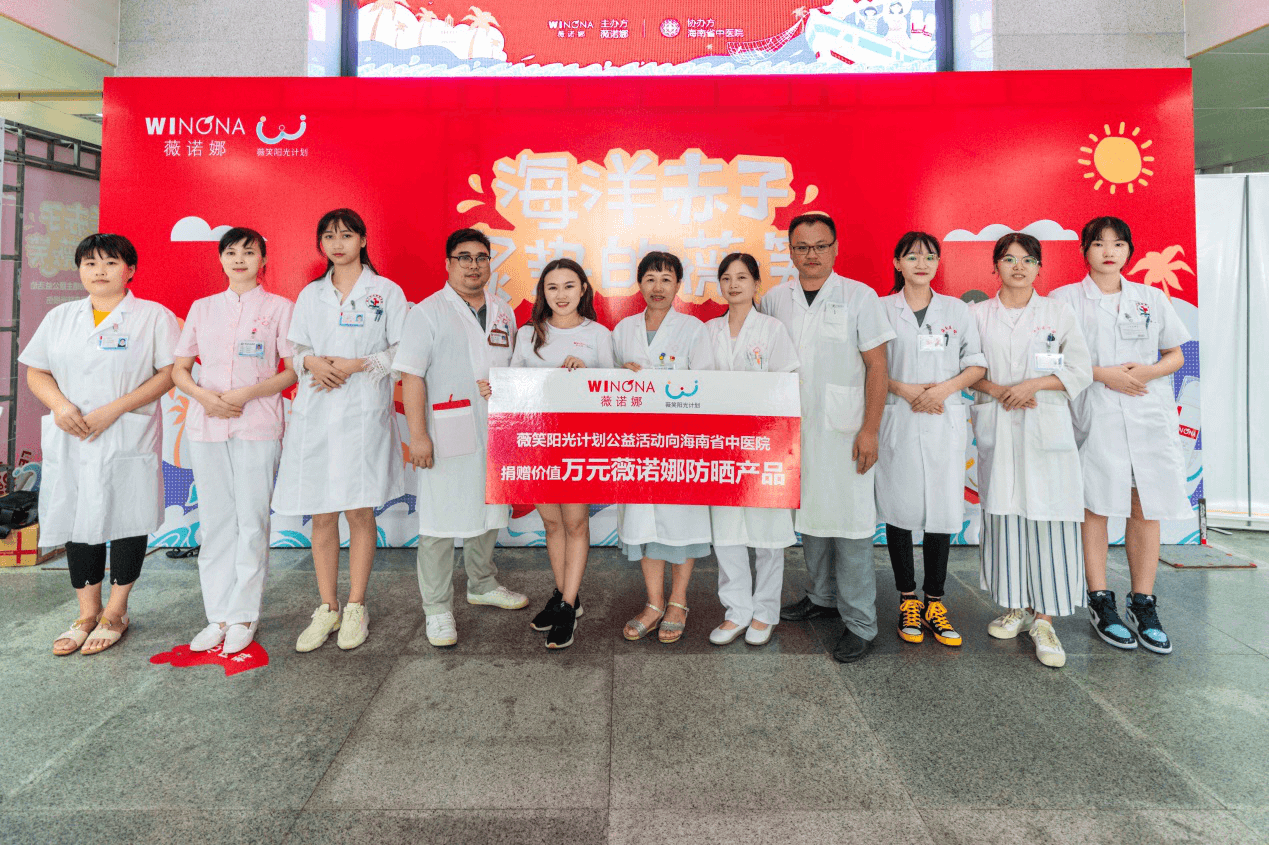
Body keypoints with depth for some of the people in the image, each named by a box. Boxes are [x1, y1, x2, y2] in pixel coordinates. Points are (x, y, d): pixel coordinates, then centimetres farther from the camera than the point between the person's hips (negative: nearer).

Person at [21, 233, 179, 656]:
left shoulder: (154, 316, 0)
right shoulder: (60, 317, 14)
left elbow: (169, 373, -8)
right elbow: (36, 372, 14)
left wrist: (114, 409, -16)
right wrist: (59, 404, -8)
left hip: (129, 441, -4)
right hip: (70, 441, 5)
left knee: (126, 520, 1)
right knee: (77, 520, 9)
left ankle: (115, 613, 17)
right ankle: (87, 613, 23)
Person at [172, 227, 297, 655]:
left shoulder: (279, 307, 4)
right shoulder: (202, 308, 15)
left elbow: (294, 370, -2)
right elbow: (179, 369, 14)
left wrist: (246, 393, -14)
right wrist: (204, 396, -6)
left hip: (257, 425, -3)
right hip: (205, 427, 4)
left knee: (252, 520, -2)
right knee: (214, 521, 7)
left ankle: (244, 616, 9)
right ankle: (218, 616, 16)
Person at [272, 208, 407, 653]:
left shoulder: (386, 291, 5)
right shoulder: (310, 294, 16)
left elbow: (403, 352, 0)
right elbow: (295, 350, 16)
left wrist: (355, 365, -12)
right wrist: (312, 362, -6)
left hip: (363, 412, -3)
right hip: (315, 412, 4)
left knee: (359, 511, 0)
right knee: (321, 514, 6)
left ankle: (356, 607, 14)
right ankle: (327, 608, 19)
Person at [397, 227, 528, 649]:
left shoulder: (504, 312, 14)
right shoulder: (428, 311, -3)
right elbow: (412, 375, -9)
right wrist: (417, 435, -16)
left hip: (494, 431, 6)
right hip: (447, 434, -5)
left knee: (488, 511, 17)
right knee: (440, 521, 0)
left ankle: (482, 585, 38)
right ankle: (437, 608, 14)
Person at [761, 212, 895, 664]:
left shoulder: (859, 296, -2)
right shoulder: (774, 299, 8)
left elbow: (876, 366, -4)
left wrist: (870, 430, -11)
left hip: (842, 429, -4)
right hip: (792, 427, 4)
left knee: (850, 522, -2)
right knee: (809, 514, 14)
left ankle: (860, 622, 10)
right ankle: (822, 596, 33)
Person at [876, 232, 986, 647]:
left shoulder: (957, 310, 12)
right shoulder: (882, 309, 6)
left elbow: (978, 364, 8)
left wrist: (944, 388, -9)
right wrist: (904, 389, -13)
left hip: (945, 419, 2)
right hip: (897, 420, -1)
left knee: (942, 508, 0)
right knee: (900, 507, 1)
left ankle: (934, 601, 12)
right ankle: (908, 600, 14)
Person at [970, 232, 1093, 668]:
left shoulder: (1058, 312, 8)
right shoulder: (978, 314, 10)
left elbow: (1080, 370, 4)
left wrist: (1033, 385, -11)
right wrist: (997, 390, -9)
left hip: (1046, 426, -1)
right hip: (997, 428, 1)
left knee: (1048, 518, -5)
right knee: (1004, 514, 3)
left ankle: (1044, 619, 3)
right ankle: (1016, 606, 18)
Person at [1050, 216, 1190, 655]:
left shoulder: (1153, 299, 13)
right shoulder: (1065, 299, 3)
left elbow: (1176, 355, 15)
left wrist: (1149, 371, -5)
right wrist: (1103, 374, -13)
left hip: (1149, 416, 3)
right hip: (1093, 417, -3)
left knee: (1147, 510, 3)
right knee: (1095, 508, 0)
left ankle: (1143, 603, 16)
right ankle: (1100, 602, 12)